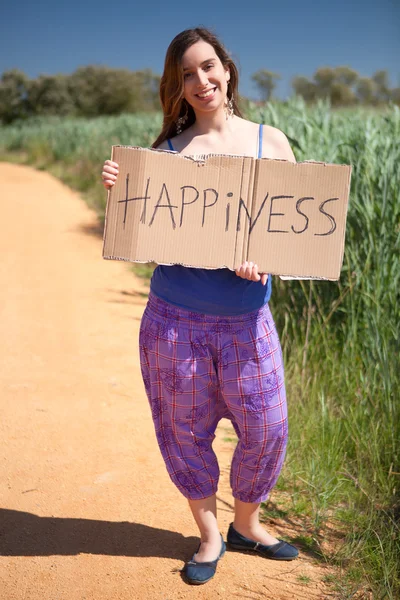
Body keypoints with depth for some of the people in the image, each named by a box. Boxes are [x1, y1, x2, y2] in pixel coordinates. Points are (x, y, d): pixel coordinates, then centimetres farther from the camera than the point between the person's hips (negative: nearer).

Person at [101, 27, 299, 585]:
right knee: (187, 432, 10)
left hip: (246, 321, 1)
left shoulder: (269, 141, 4)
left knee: (266, 431, 8)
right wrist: (122, 191, -13)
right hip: (175, 319, 0)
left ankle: (247, 525, 37)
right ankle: (209, 535, 35)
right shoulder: (166, 151, 3)